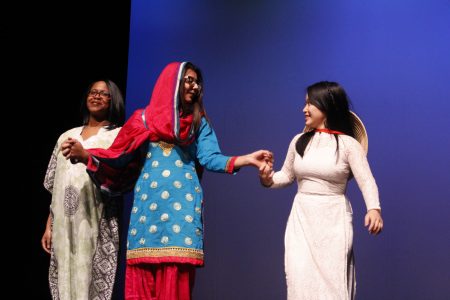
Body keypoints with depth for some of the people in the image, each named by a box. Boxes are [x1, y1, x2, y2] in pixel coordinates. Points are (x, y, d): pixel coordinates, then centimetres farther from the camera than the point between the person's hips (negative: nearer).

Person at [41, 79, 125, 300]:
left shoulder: (119, 135, 9)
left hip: (96, 222, -4)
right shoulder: (67, 136, 22)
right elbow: (56, 186, 20)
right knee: (65, 282, -1)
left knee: (92, 281, -11)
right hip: (64, 223, 4)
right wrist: (49, 225, 13)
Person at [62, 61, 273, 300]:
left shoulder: (199, 123, 16)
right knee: (144, 277, -4)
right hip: (148, 202, 0)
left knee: (177, 278, -7)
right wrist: (85, 155, -4)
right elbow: (122, 157, 9)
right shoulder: (144, 118, 13)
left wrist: (247, 159, -13)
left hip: (183, 202, 0)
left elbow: (210, 158, 3)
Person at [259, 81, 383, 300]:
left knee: (332, 281, 0)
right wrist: (268, 180, -2)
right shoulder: (299, 141, 7)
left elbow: (366, 181, -12)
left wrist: (374, 209, -29)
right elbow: (287, 175, 18)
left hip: (333, 219, -3)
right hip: (301, 218, 4)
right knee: (300, 279, -2)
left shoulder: (348, 144, -6)